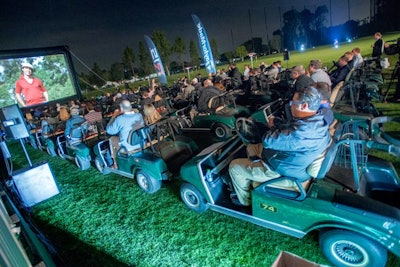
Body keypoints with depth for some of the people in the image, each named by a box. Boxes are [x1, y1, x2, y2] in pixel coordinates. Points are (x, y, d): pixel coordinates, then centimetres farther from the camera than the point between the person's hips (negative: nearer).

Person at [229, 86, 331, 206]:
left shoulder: (299, 134, -39)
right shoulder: (318, 119, -9)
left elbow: (268, 141, -27)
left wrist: (273, 127, -9)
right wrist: (276, 126, -10)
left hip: (281, 171, -9)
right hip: (292, 160, 9)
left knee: (234, 166, 0)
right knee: (251, 148, 22)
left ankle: (245, 200, 23)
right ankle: (251, 184, 37)